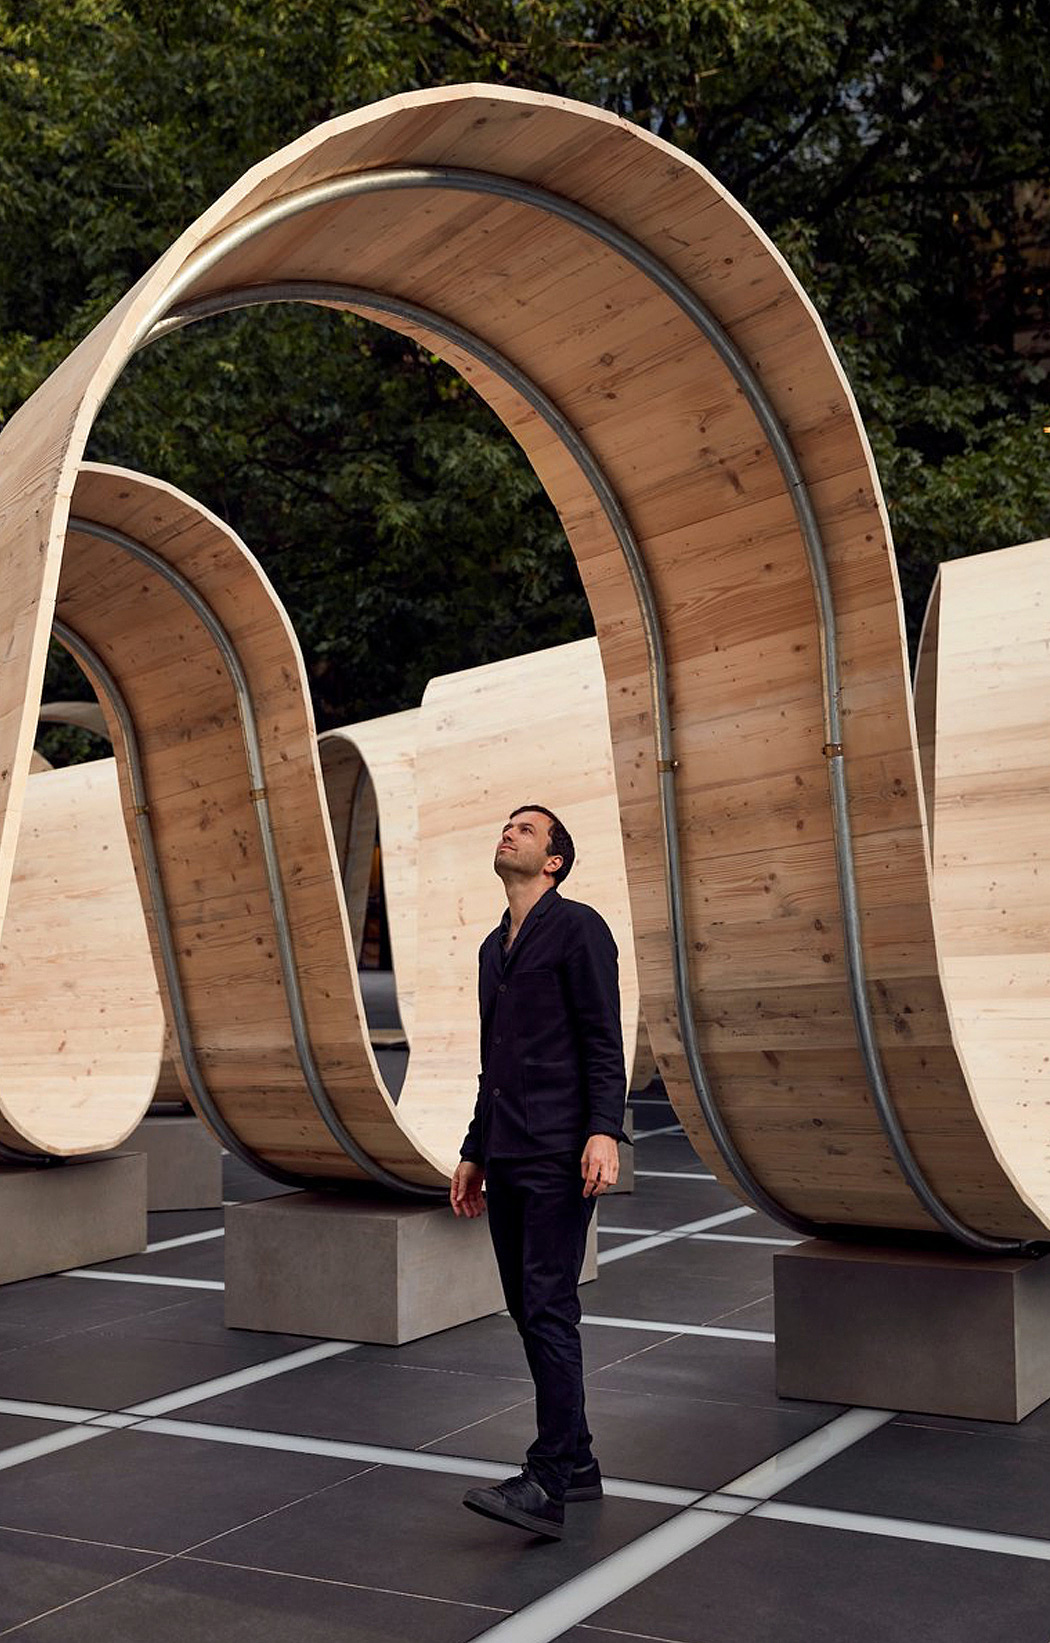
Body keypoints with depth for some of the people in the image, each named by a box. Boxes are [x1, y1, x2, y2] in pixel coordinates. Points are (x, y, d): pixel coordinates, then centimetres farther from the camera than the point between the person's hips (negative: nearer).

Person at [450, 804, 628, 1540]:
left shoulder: (577, 927, -3)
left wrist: (604, 1132, -23)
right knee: (527, 1310, 9)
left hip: (558, 1154, -8)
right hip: (505, 1158, 8)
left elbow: (603, 1040, -11)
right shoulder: (493, 948, 20)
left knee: (548, 1308, -12)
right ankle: (577, 1463, 19)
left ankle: (547, 1485, -11)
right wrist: (473, 1154, 24)